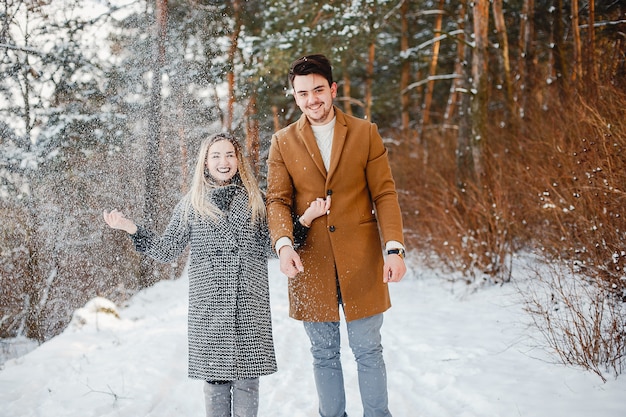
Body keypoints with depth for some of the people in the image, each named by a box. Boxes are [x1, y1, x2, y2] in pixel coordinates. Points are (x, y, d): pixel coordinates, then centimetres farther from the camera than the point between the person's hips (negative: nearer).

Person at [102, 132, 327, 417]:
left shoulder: (256, 200, 10)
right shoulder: (191, 204, 8)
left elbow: (272, 246, 5)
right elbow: (167, 250, 6)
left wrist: (304, 220, -6)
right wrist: (130, 228, -3)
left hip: (251, 304, 1)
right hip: (210, 304, 0)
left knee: (247, 376, 2)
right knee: (215, 374, 3)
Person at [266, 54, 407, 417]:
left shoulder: (365, 133, 3)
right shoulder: (283, 142, 5)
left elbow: (385, 194, 0)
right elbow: (278, 200, 1)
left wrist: (395, 248, -11)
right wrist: (284, 243, -18)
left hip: (361, 262, -1)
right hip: (310, 265, 1)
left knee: (369, 350, 6)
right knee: (324, 355, 11)